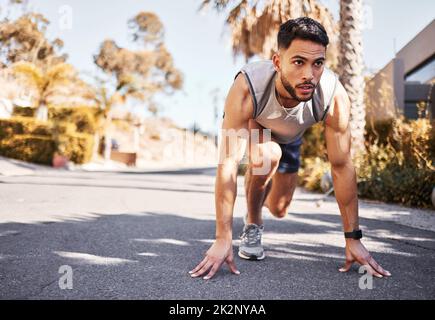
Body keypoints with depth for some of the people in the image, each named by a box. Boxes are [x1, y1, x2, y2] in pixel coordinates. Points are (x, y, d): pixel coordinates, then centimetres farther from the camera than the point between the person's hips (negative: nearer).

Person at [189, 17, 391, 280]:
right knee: (266, 155, -38)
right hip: (249, 126, -2)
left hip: (290, 137, 3)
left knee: (279, 210, 10)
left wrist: (353, 238, -26)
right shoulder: (247, 88, -44)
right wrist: (223, 239, -44)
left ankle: (259, 195, 49)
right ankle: (252, 225, -10)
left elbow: (342, 166, -30)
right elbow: (228, 163, -44)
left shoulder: (335, 97, -38)